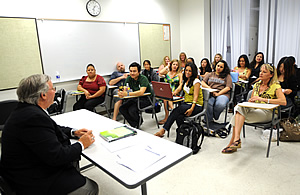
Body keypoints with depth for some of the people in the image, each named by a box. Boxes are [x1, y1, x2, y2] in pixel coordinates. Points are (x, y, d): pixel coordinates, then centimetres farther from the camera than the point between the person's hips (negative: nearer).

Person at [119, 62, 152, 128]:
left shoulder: (143, 79, -20)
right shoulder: (129, 78, -1)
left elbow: (141, 92, -35)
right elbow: (125, 90, -9)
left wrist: (127, 94, -45)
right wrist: (121, 93, -34)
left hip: (146, 98, -6)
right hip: (135, 98, 7)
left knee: (132, 110, -27)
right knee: (122, 108, -12)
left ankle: (138, 123, 4)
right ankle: (134, 125, 4)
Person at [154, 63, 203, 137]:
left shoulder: (196, 81, -6)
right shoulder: (184, 81, 17)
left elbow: (195, 96, -15)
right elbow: (178, 89, 9)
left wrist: (192, 109, -29)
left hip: (196, 105, -6)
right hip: (186, 103, 6)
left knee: (177, 110, -32)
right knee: (179, 116, -29)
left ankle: (163, 130, -28)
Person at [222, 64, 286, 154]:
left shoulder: (275, 86, -2)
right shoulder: (257, 85, 16)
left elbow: (283, 101, -18)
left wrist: (263, 99, -21)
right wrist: (251, 101, -2)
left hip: (267, 113, -5)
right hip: (255, 110, 6)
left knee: (240, 110, -30)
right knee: (239, 106, -28)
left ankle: (233, 141, -27)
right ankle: (236, 140, -28)